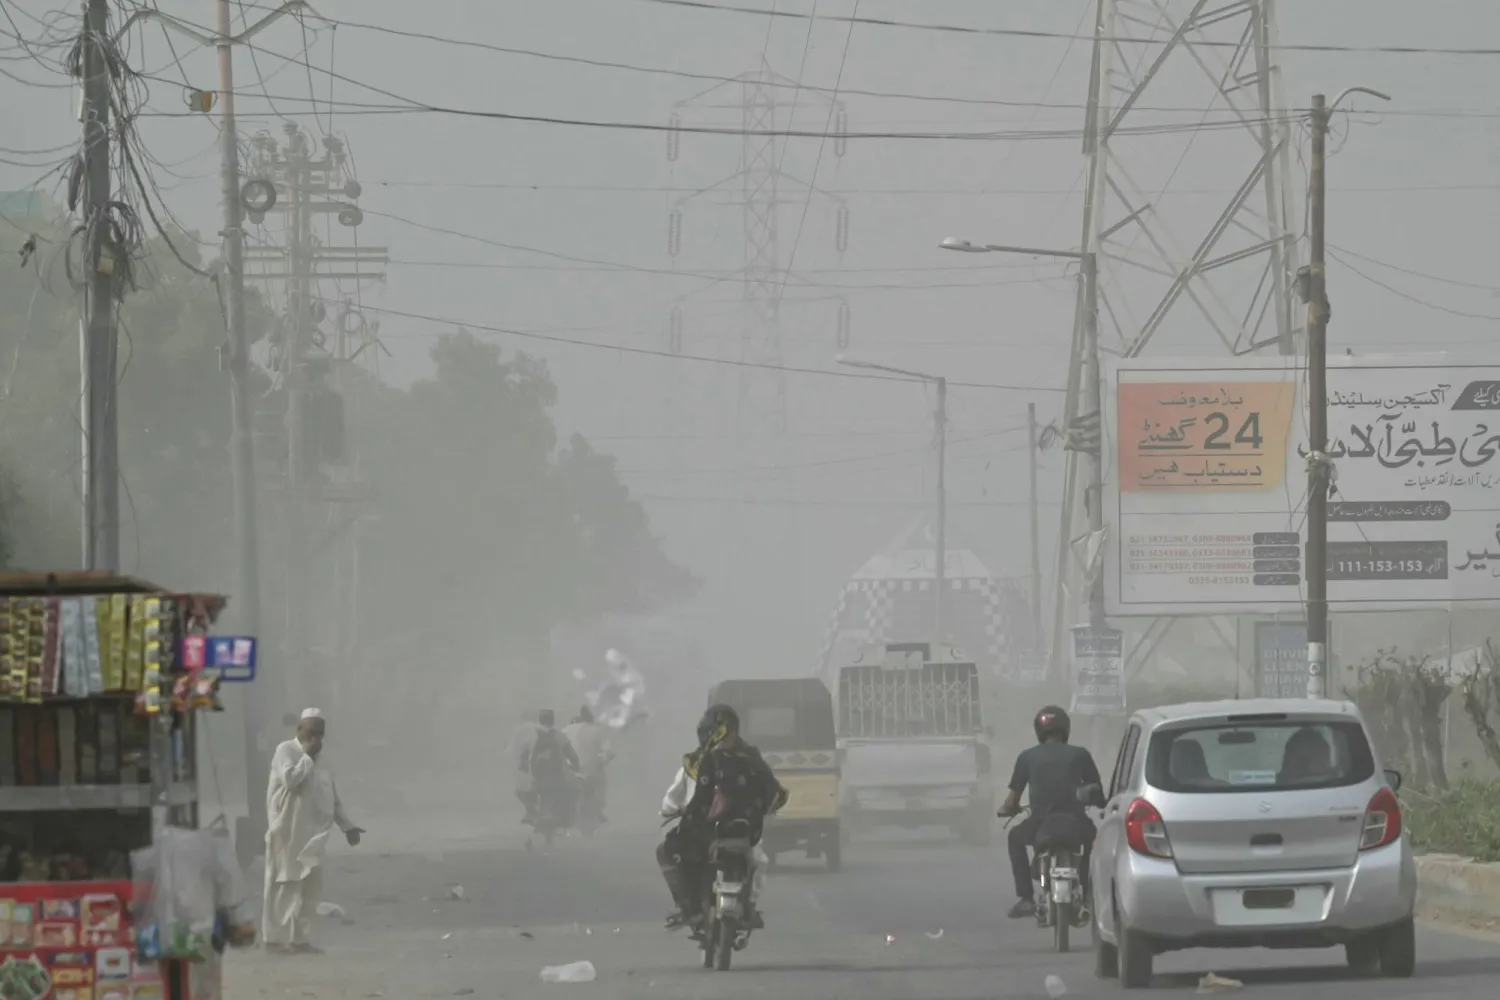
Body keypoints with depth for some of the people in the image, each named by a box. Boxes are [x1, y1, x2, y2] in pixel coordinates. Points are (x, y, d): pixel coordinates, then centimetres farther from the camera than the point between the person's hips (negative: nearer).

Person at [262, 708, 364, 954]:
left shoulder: (319, 759, 19)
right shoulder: (286, 751, -5)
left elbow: (332, 796, 23)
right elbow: (290, 779, -23)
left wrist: (346, 825, 18)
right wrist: (307, 756, -13)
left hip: (312, 835, 8)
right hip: (289, 832, -8)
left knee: (311, 886, 6)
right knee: (285, 885, -7)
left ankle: (300, 938, 10)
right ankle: (274, 938, -5)